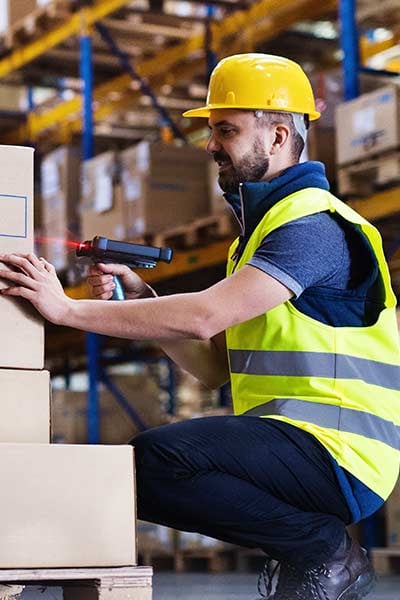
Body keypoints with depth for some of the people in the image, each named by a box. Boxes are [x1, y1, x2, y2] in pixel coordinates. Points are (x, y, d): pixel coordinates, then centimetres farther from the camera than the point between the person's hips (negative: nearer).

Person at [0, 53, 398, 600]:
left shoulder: (314, 225, -12)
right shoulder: (261, 227, 21)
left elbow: (204, 317, -25)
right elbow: (213, 366, 16)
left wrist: (69, 309, -22)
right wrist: (140, 300, 3)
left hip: (336, 453, -10)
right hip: (290, 445, 10)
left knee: (158, 457, -28)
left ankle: (326, 551, -9)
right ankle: (301, 548, 6)